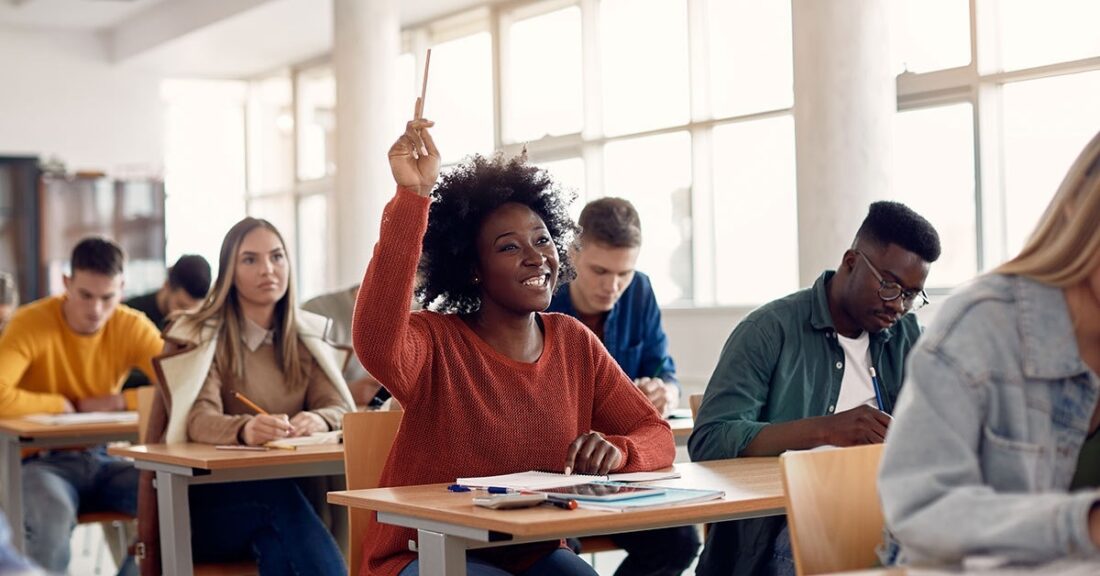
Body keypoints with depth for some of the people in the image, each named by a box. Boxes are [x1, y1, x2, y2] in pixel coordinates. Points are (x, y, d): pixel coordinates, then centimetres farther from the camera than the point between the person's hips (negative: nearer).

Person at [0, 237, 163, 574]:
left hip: (101, 460, 4)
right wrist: (66, 405, -15)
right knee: (54, 516, -38)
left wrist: (113, 402, -17)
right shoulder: (31, 323, -13)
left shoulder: (132, 327, -2)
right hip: (42, 461, -4)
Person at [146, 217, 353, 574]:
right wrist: (244, 430, -42)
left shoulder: (305, 336, 12)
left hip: (284, 488, 3)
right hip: (210, 500, -3)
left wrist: (318, 421, -28)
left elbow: (339, 409, -2)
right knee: (276, 492, -34)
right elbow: (199, 420, -18)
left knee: (276, 543, -32)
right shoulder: (202, 335, -2)